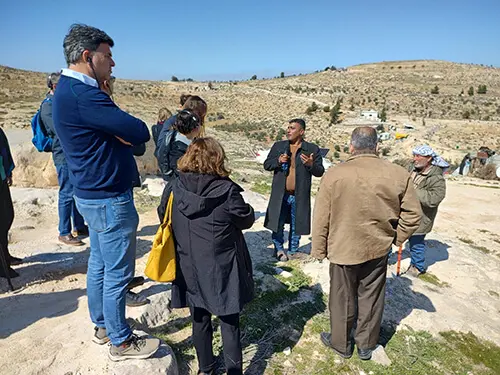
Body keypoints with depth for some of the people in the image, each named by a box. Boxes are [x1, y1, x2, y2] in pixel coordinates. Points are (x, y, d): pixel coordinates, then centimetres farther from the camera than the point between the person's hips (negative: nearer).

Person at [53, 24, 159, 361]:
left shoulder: (70, 89, 12)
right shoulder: (82, 94, -22)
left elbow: (114, 131, 11)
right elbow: (139, 133, -22)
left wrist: (118, 129, -9)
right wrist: (124, 128, -3)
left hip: (93, 194, 10)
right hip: (109, 198, -10)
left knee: (100, 264, 20)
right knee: (117, 273, 3)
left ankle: (102, 326, 38)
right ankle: (121, 342, 21)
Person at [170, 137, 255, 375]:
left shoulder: (176, 188, -8)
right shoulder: (226, 190, -19)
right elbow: (246, 220, -6)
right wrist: (248, 209, 14)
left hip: (189, 268, 4)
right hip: (222, 269, -3)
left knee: (200, 320, 21)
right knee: (229, 323, 13)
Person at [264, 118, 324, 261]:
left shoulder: (312, 149, -1)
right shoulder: (278, 146, 6)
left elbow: (320, 172, -1)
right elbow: (266, 165, 7)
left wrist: (311, 165, -23)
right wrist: (278, 161, -12)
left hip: (299, 196, -1)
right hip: (280, 195, 1)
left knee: (296, 226, 13)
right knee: (277, 224, 8)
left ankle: (293, 251, 32)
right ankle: (279, 249, 30)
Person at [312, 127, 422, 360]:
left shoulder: (335, 174, -16)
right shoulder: (398, 174, -8)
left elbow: (321, 217, -11)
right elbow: (412, 214, -1)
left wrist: (319, 249, 0)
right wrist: (396, 238, 13)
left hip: (343, 249, -2)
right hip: (378, 249, 3)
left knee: (343, 299, 16)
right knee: (371, 299, 19)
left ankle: (341, 343, 37)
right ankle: (366, 345, 38)